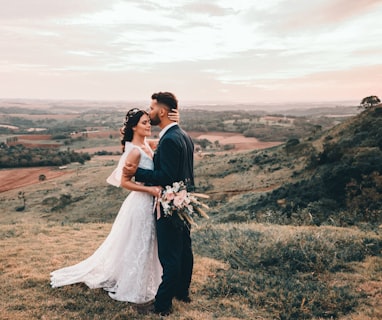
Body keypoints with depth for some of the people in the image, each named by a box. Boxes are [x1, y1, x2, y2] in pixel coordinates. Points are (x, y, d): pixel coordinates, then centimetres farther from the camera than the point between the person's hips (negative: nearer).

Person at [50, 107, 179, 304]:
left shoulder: (147, 145, 4)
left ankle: (142, 284, 38)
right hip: (140, 203, -9)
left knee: (144, 245, 20)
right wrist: (151, 189, -22)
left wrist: (175, 123, -8)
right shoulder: (135, 151, -20)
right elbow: (124, 182, -19)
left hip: (149, 203, 9)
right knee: (137, 246, 6)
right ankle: (132, 289, 25)